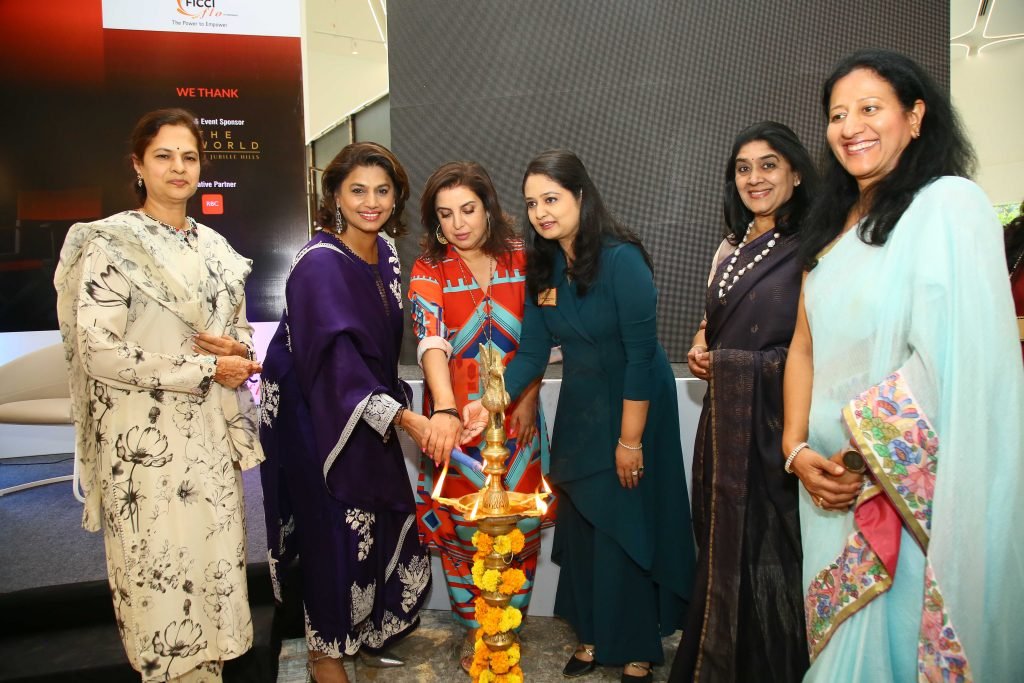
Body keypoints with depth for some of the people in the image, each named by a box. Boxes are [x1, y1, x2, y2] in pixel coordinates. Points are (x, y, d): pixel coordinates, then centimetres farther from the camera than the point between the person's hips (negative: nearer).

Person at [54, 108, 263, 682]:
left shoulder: (214, 246, 10)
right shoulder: (109, 243, -8)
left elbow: (240, 333, 18)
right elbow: (98, 350, -16)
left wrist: (236, 349, -6)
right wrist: (204, 370, -15)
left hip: (211, 429, 5)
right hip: (144, 437, -5)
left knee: (215, 557, 12)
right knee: (162, 568, 4)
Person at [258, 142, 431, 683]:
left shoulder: (385, 253, 1)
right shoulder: (319, 264, -22)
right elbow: (337, 361, -29)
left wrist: (397, 401, 9)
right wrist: (403, 417, -34)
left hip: (369, 410, 7)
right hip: (316, 414, -7)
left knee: (386, 521, 11)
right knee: (333, 529, 2)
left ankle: (372, 628, 35)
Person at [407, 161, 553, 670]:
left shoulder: (520, 259, 1)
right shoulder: (429, 271, -6)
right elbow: (431, 342, -22)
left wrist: (529, 398, -4)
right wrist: (444, 411, -37)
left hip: (516, 417, 2)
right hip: (458, 420, -2)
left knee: (520, 523, 9)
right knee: (464, 527, 8)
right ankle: (475, 629, 29)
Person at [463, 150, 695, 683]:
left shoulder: (621, 259, -20)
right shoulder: (542, 267, -1)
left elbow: (642, 354, -20)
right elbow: (532, 352, -4)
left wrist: (630, 440, -19)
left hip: (633, 409, -6)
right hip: (578, 412, 6)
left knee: (626, 528, 4)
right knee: (580, 525, 13)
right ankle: (594, 635, 33)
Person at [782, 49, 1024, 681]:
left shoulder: (950, 203, -8)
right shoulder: (835, 226, 13)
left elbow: (961, 357, -17)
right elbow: (805, 347, 9)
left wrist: (871, 463, -16)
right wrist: (798, 449, -4)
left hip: (910, 489, -6)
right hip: (833, 481, 7)